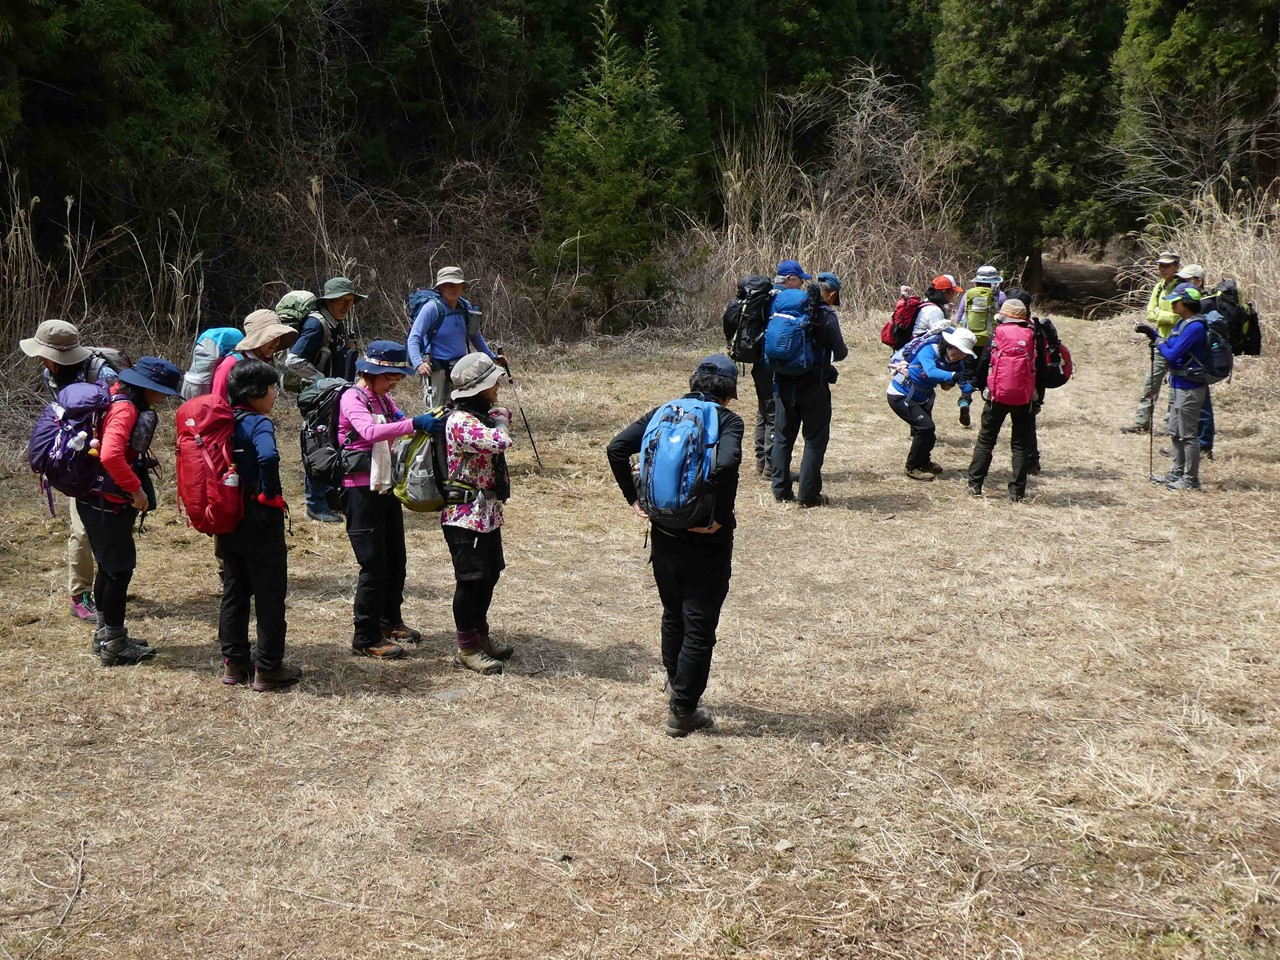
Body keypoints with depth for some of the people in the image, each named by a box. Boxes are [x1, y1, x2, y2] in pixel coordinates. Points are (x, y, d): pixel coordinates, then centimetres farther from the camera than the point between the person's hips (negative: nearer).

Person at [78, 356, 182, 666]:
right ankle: (114, 647, 8)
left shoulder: (116, 399, 10)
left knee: (109, 567, 19)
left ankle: (106, 634, 31)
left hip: (97, 501, 10)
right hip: (108, 505, -10)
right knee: (120, 570, -1)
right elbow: (110, 455, -35)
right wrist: (136, 489, -25)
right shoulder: (125, 409, -20)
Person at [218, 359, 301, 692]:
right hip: (260, 521, -8)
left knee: (234, 591, 15)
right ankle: (268, 668, 8)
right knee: (270, 594, 3)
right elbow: (268, 456, -36)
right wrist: (270, 492, -21)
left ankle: (234, 663, 22)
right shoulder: (258, 422, -16)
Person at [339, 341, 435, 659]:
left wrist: (429, 421, -10)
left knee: (395, 559, 16)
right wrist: (413, 423, -42)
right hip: (362, 489, -8)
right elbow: (369, 431, -32)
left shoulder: (384, 399, 14)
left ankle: (390, 621, 33)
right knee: (374, 564, -5)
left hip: (387, 486, 9)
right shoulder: (352, 399, -13)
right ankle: (366, 638, 5)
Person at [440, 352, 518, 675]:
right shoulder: (460, 421, -22)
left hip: (488, 512, 10)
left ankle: (480, 634, 33)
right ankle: (466, 647, 11)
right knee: (471, 579, -1)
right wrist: (499, 423, -12)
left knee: (489, 575, 18)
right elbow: (499, 441, -32)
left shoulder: (482, 415, 10)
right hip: (466, 515, -10)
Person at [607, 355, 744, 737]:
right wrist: (719, 516, -21)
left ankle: (675, 681, 44)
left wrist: (634, 498, 2)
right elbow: (726, 464, -31)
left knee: (672, 612, 26)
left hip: (663, 535, 5)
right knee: (700, 626, 8)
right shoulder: (728, 420, -10)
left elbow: (617, 447, -5)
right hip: (707, 543, -5)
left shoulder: (663, 413, 4)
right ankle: (683, 711, 14)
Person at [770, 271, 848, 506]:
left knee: (783, 437, 14)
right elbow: (840, 353, -9)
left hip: (784, 384, 5)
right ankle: (808, 494, 3)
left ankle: (781, 490, 17)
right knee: (815, 440, 4)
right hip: (813, 387, -5)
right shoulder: (827, 316, -10)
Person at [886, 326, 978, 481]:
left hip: (920, 398, 8)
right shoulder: (929, 351, -29)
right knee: (926, 427, -17)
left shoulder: (956, 362, -7)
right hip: (900, 396, -8)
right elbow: (931, 372, -47)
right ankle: (913, 468, -3)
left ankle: (923, 461, 43)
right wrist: (953, 376, -60)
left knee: (927, 431, 16)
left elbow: (964, 381, -11)